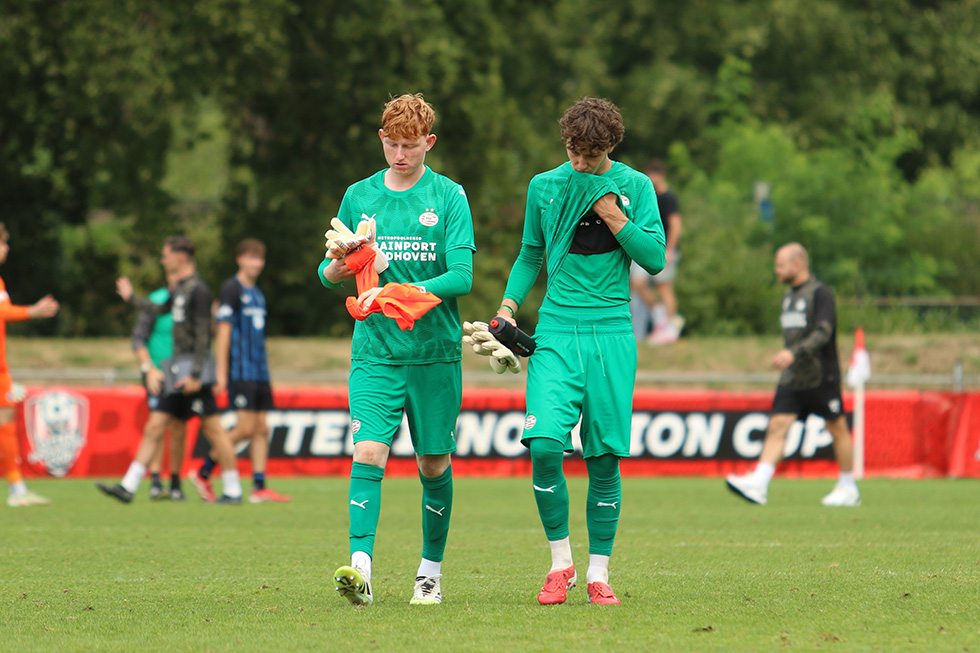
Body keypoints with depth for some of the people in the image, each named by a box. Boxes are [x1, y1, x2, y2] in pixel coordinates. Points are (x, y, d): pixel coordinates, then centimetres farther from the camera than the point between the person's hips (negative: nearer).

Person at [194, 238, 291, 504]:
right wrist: (221, 374, -14)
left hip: (260, 372, 8)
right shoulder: (231, 289, -6)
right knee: (246, 427, -11)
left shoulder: (258, 294, 18)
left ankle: (259, 486, 1)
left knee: (261, 429, 2)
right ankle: (204, 471, 0)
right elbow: (223, 332, -10)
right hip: (240, 370, -8)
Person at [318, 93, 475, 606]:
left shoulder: (449, 197, 0)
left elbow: (461, 276, -9)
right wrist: (336, 269, -11)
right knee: (368, 450, -16)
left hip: (435, 351, -1)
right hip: (375, 350, 1)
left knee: (434, 462, 6)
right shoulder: (358, 197, 8)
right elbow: (327, 273, 14)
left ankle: (431, 571, 21)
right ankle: (360, 565, -26)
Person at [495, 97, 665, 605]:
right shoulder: (545, 187, 8)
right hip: (556, 330, 1)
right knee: (544, 443, -17)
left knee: (604, 458, -1)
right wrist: (509, 305, 6)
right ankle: (560, 561, -2)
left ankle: (598, 572, 11)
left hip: (611, 334, -1)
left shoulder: (634, 186, 4)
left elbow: (655, 258, -2)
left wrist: (612, 215, -11)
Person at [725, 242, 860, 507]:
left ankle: (848, 488, 15)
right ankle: (758, 484, -18)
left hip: (822, 376, -7)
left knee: (838, 428, 3)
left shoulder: (820, 294, -11)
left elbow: (823, 332, -22)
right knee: (777, 426, -7)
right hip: (792, 378, 7)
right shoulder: (790, 295, 15)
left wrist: (793, 353, -33)